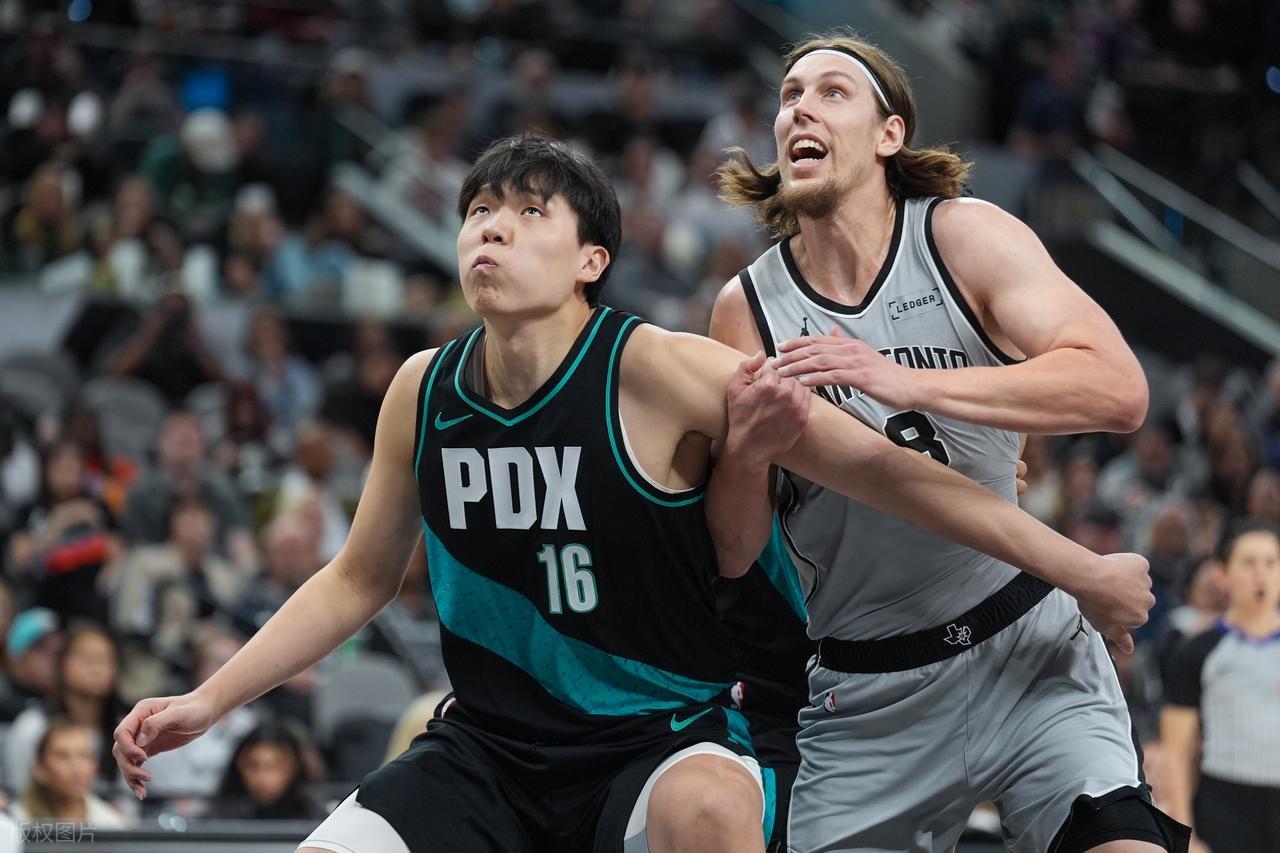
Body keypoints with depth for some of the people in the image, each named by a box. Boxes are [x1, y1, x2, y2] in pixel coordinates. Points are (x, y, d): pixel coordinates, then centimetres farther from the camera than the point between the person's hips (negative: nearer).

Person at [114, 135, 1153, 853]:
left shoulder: (659, 372, -15)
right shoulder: (424, 392, 1)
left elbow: (882, 468, -14)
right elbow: (360, 578, 17)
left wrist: (1081, 570, -14)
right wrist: (207, 702, 11)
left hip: (665, 740, -5)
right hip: (490, 751, 5)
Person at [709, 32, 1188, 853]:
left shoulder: (966, 237, -4)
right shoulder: (746, 307, 1)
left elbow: (1119, 390, -20)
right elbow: (730, 555, 1)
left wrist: (908, 382, -29)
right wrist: (749, 448, -21)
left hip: (1028, 653, -2)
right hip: (866, 697, 2)